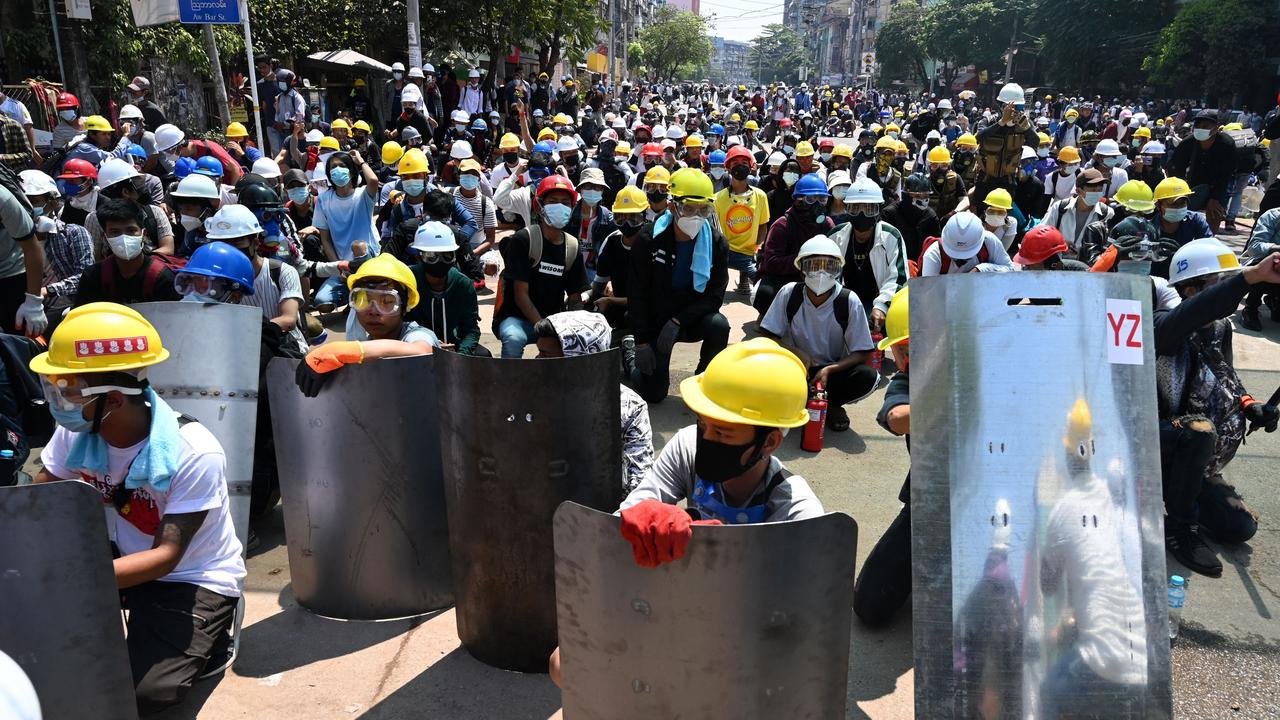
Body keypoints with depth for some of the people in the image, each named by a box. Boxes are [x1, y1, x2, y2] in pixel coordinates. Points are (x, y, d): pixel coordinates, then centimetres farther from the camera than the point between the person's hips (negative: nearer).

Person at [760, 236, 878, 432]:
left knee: (868, 376, -29)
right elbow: (768, 336, -6)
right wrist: (796, 352, -24)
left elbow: (862, 354, -11)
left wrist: (829, 370, -27)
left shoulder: (849, 302, -12)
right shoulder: (789, 293, -10)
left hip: (834, 369, 0)